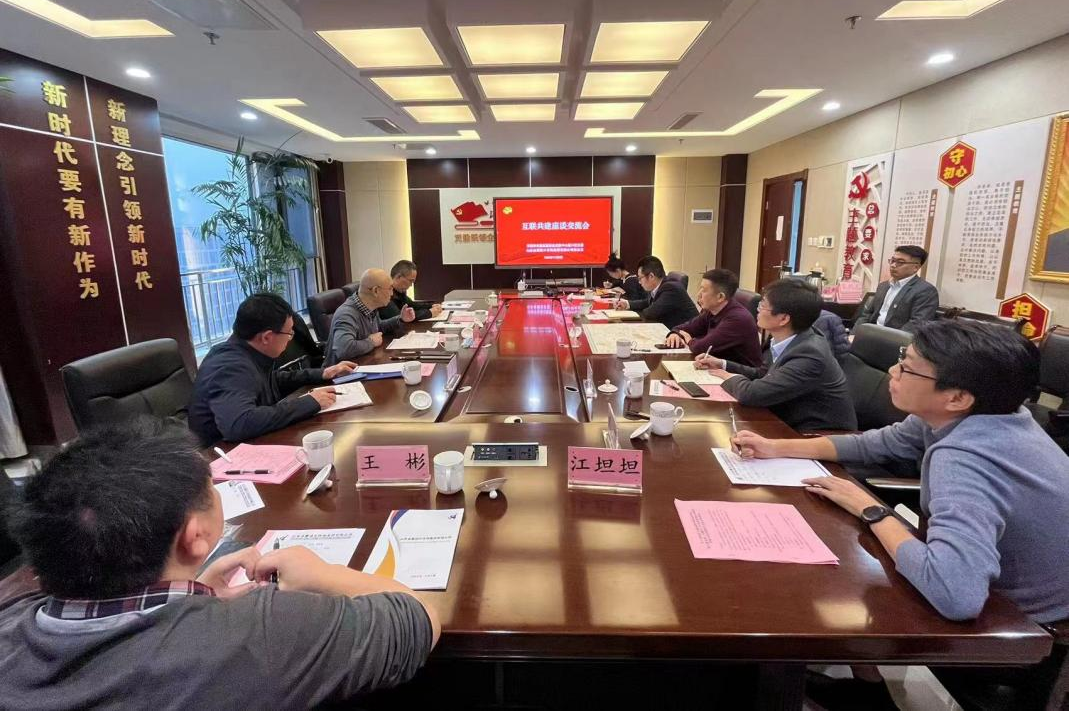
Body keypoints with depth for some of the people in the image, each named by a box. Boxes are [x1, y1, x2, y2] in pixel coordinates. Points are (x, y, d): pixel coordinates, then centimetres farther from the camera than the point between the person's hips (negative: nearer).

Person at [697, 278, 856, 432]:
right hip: (794, 426, 7)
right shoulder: (788, 341, -2)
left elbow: (751, 394, -31)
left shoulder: (808, 356, -27)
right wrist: (723, 364, 5)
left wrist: (731, 378, -11)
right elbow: (762, 374, 14)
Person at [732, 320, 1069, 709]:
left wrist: (872, 512, -32)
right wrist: (776, 448, -1)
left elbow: (956, 595, -50)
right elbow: (876, 444, 4)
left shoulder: (961, 459, -38)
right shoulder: (965, 415, -10)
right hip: (1005, 588, 7)